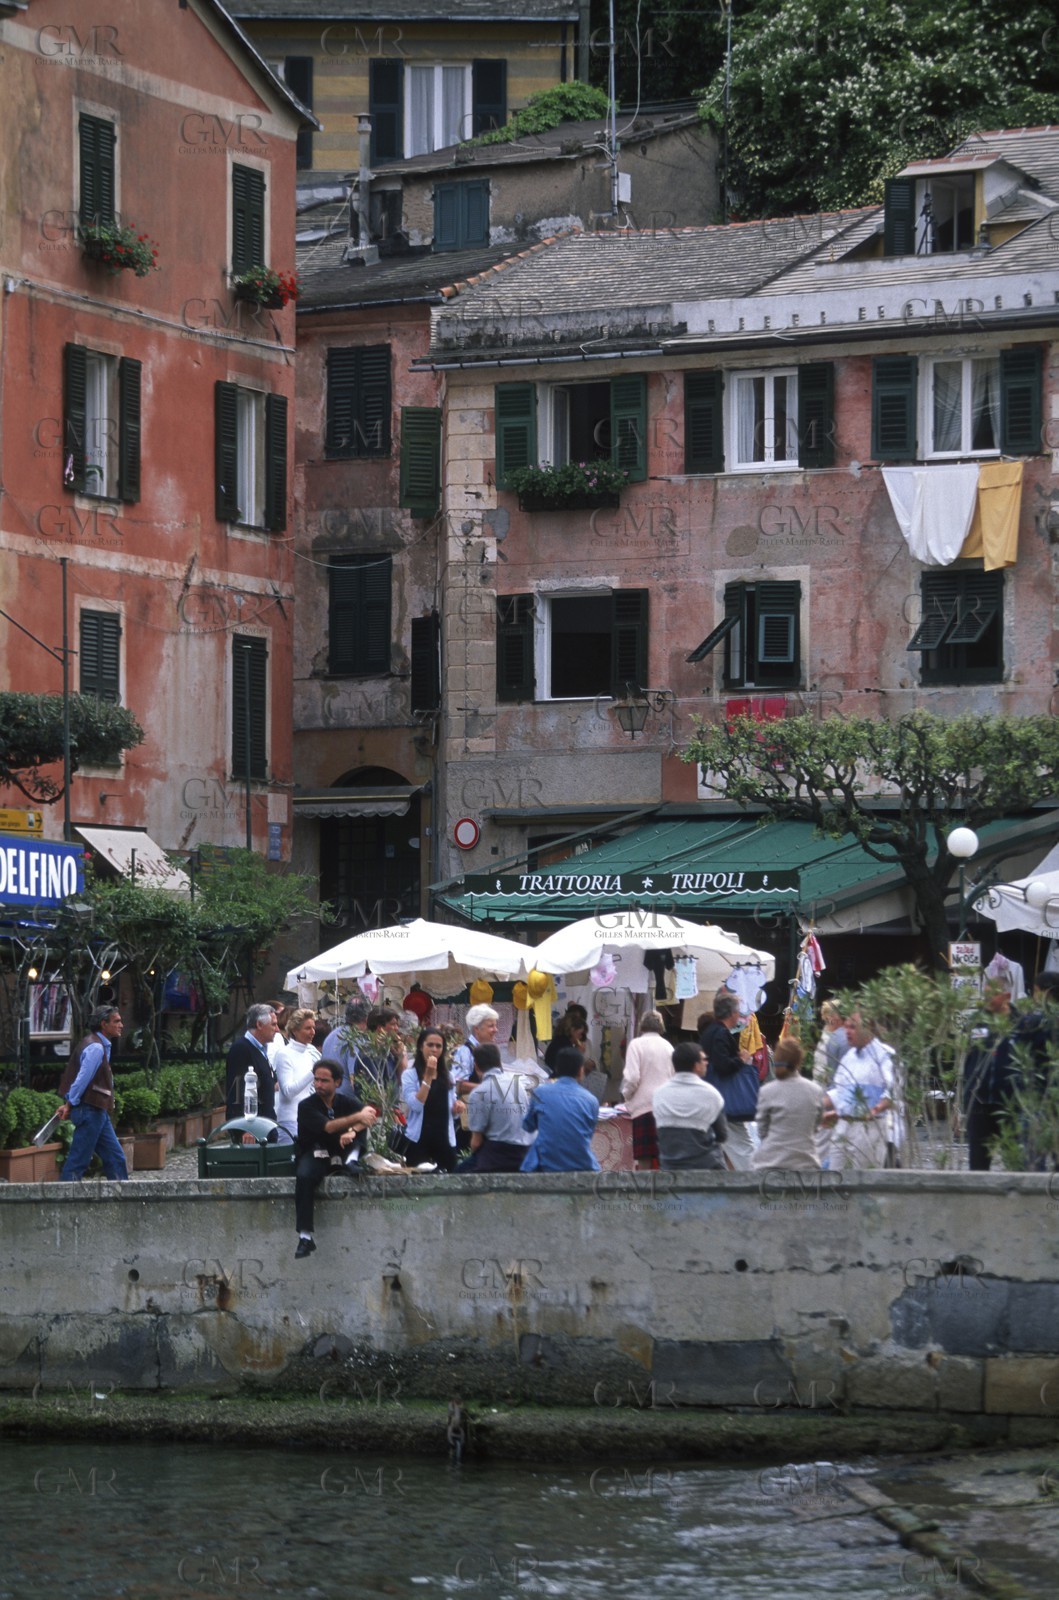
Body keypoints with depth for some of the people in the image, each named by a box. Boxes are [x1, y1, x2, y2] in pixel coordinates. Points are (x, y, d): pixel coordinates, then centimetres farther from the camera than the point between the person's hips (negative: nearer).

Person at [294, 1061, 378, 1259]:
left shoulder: (345, 1101, 8)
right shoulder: (307, 1106, -4)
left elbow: (370, 1113, -12)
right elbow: (328, 1127, -22)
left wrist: (353, 1130, -31)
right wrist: (357, 1117, -33)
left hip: (340, 1153, 3)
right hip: (315, 1155, -3)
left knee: (360, 1125, -12)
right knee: (304, 1177, -37)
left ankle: (352, 1159, -32)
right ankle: (305, 1236, -37)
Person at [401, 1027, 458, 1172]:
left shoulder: (447, 1076, 14)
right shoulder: (410, 1074, -3)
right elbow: (416, 1105, -17)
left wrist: (457, 1106, 1)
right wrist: (428, 1077, -18)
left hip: (444, 1139, 5)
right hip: (419, 1139, -5)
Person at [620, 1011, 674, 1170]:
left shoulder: (637, 1044, -2)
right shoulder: (667, 1046, 10)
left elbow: (632, 1078, -10)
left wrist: (626, 1095, 8)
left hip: (644, 1105, -4)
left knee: (644, 1159, -3)